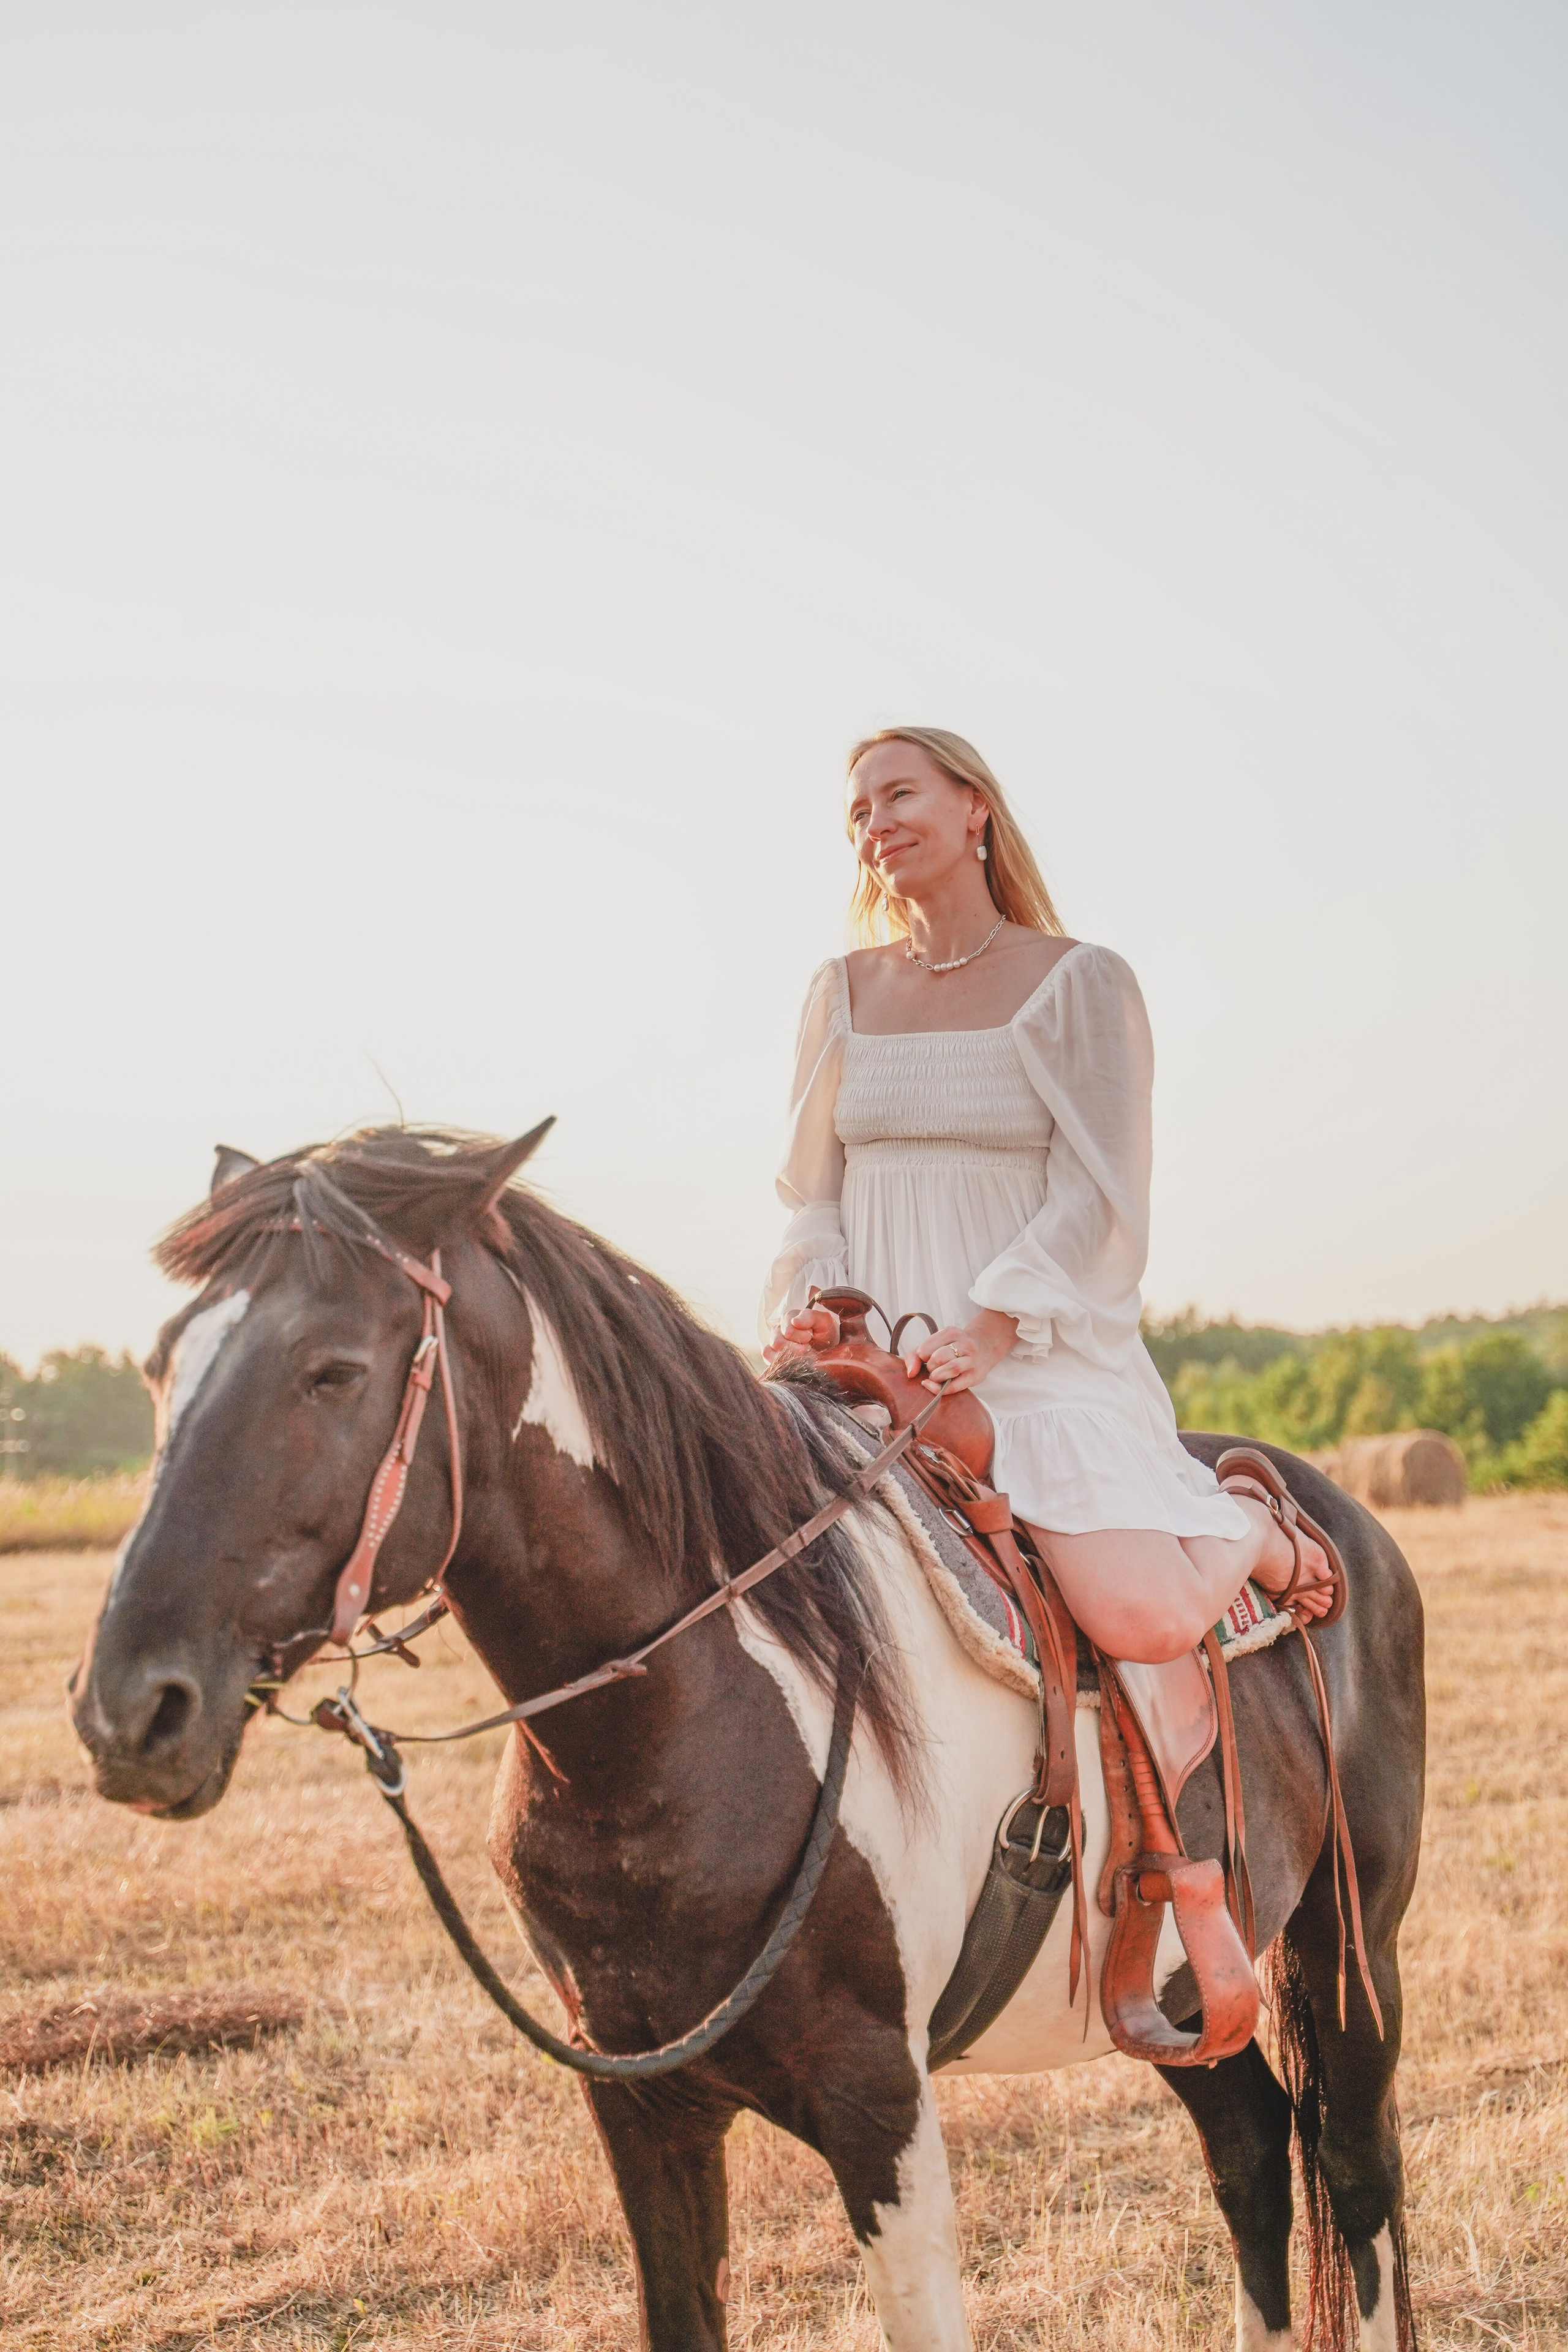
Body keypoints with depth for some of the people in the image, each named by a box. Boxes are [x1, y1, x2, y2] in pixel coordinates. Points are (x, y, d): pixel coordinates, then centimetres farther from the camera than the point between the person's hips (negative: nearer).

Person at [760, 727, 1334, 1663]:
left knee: (1146, 1619, -24)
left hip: (1039, 1358, -4)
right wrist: (807, 1306, -8)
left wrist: (991, 1331, -21)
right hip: (873, 1354, 5)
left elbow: (1097, 1196, -7)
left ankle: (1242, 1525, 14)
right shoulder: (843, 992, 12)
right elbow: (811, 1188, 13)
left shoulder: (1082, 982, 0)